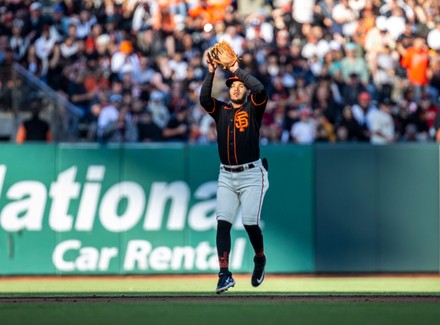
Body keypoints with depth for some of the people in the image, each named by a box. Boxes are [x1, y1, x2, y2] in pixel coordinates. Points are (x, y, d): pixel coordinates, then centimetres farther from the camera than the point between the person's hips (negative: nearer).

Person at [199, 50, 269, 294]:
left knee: (250, 223, -9)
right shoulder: (221, 110, 10)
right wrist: (211, 73, -17)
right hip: (226, 176, 3)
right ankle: (225, 274, -13)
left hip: (251, 175, -3)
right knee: (223, 222, -9)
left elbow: (260, 89, -18)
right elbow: (204, 99, -8)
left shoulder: (253, 108, 2)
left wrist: (237, 70, -15)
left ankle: (260, 259, 21)